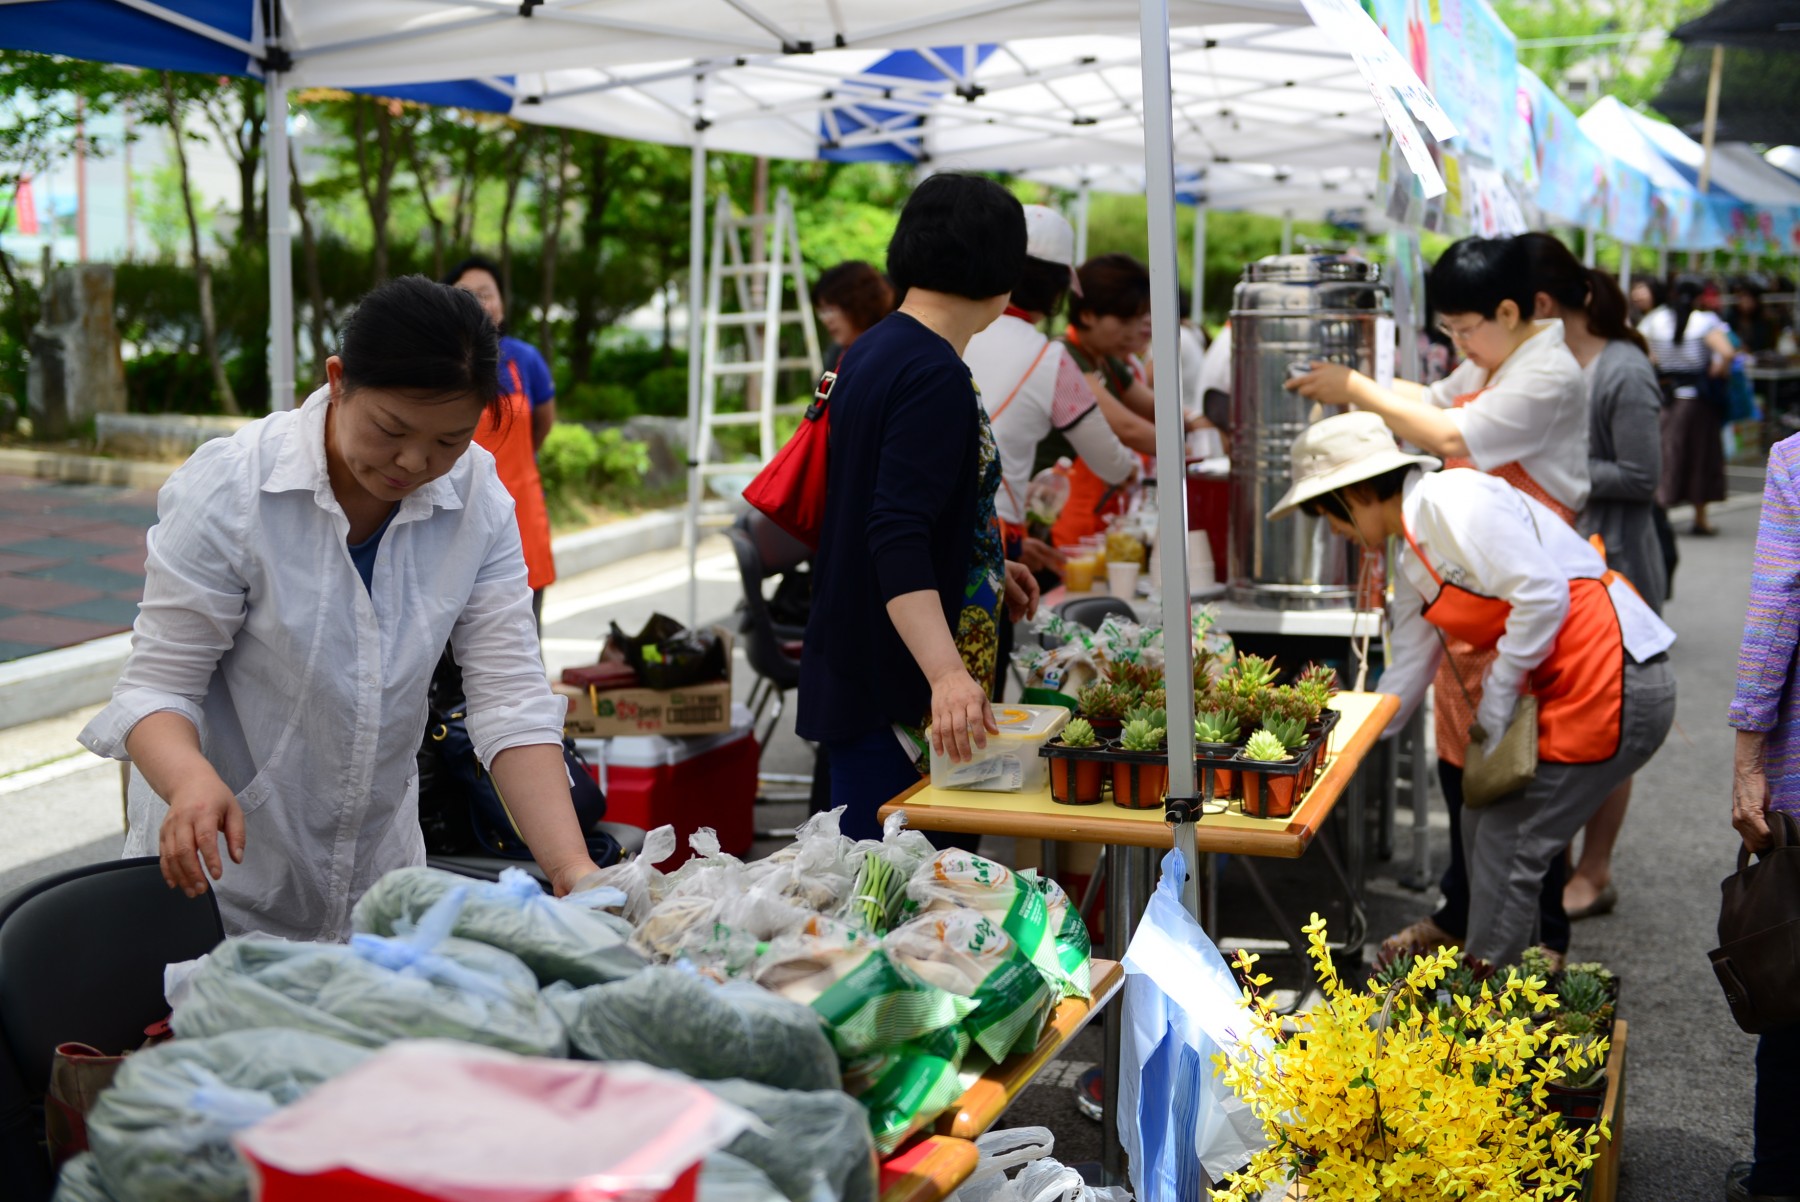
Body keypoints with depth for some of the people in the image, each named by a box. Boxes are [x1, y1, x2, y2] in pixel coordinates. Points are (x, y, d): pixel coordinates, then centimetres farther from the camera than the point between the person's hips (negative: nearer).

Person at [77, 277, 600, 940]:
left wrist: (571, 868, -27)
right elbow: (155, 685, -16)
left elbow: (511, 697, -14)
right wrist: (193, 781, -39)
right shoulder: (226, 487, -19)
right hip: (222, 869, -3)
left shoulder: (479, 500, -10)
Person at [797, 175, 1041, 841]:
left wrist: (984, 567, 33)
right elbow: (896, 539, -27)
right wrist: (947, 675, -35)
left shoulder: (871, 351, 13)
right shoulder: (935, 375, -18)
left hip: (849, 665, 10)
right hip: (895, 686, -10)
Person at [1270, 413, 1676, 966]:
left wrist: (1497, 698, -12)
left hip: (1614, 679, -10)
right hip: (1564, 688, 10)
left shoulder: (1454, 501, -15)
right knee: (1483, 829, 14)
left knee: (1507, 845, -5)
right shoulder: (1413, 567, 15)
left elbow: (1543, 595, -21)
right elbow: (1405, 678, 21)